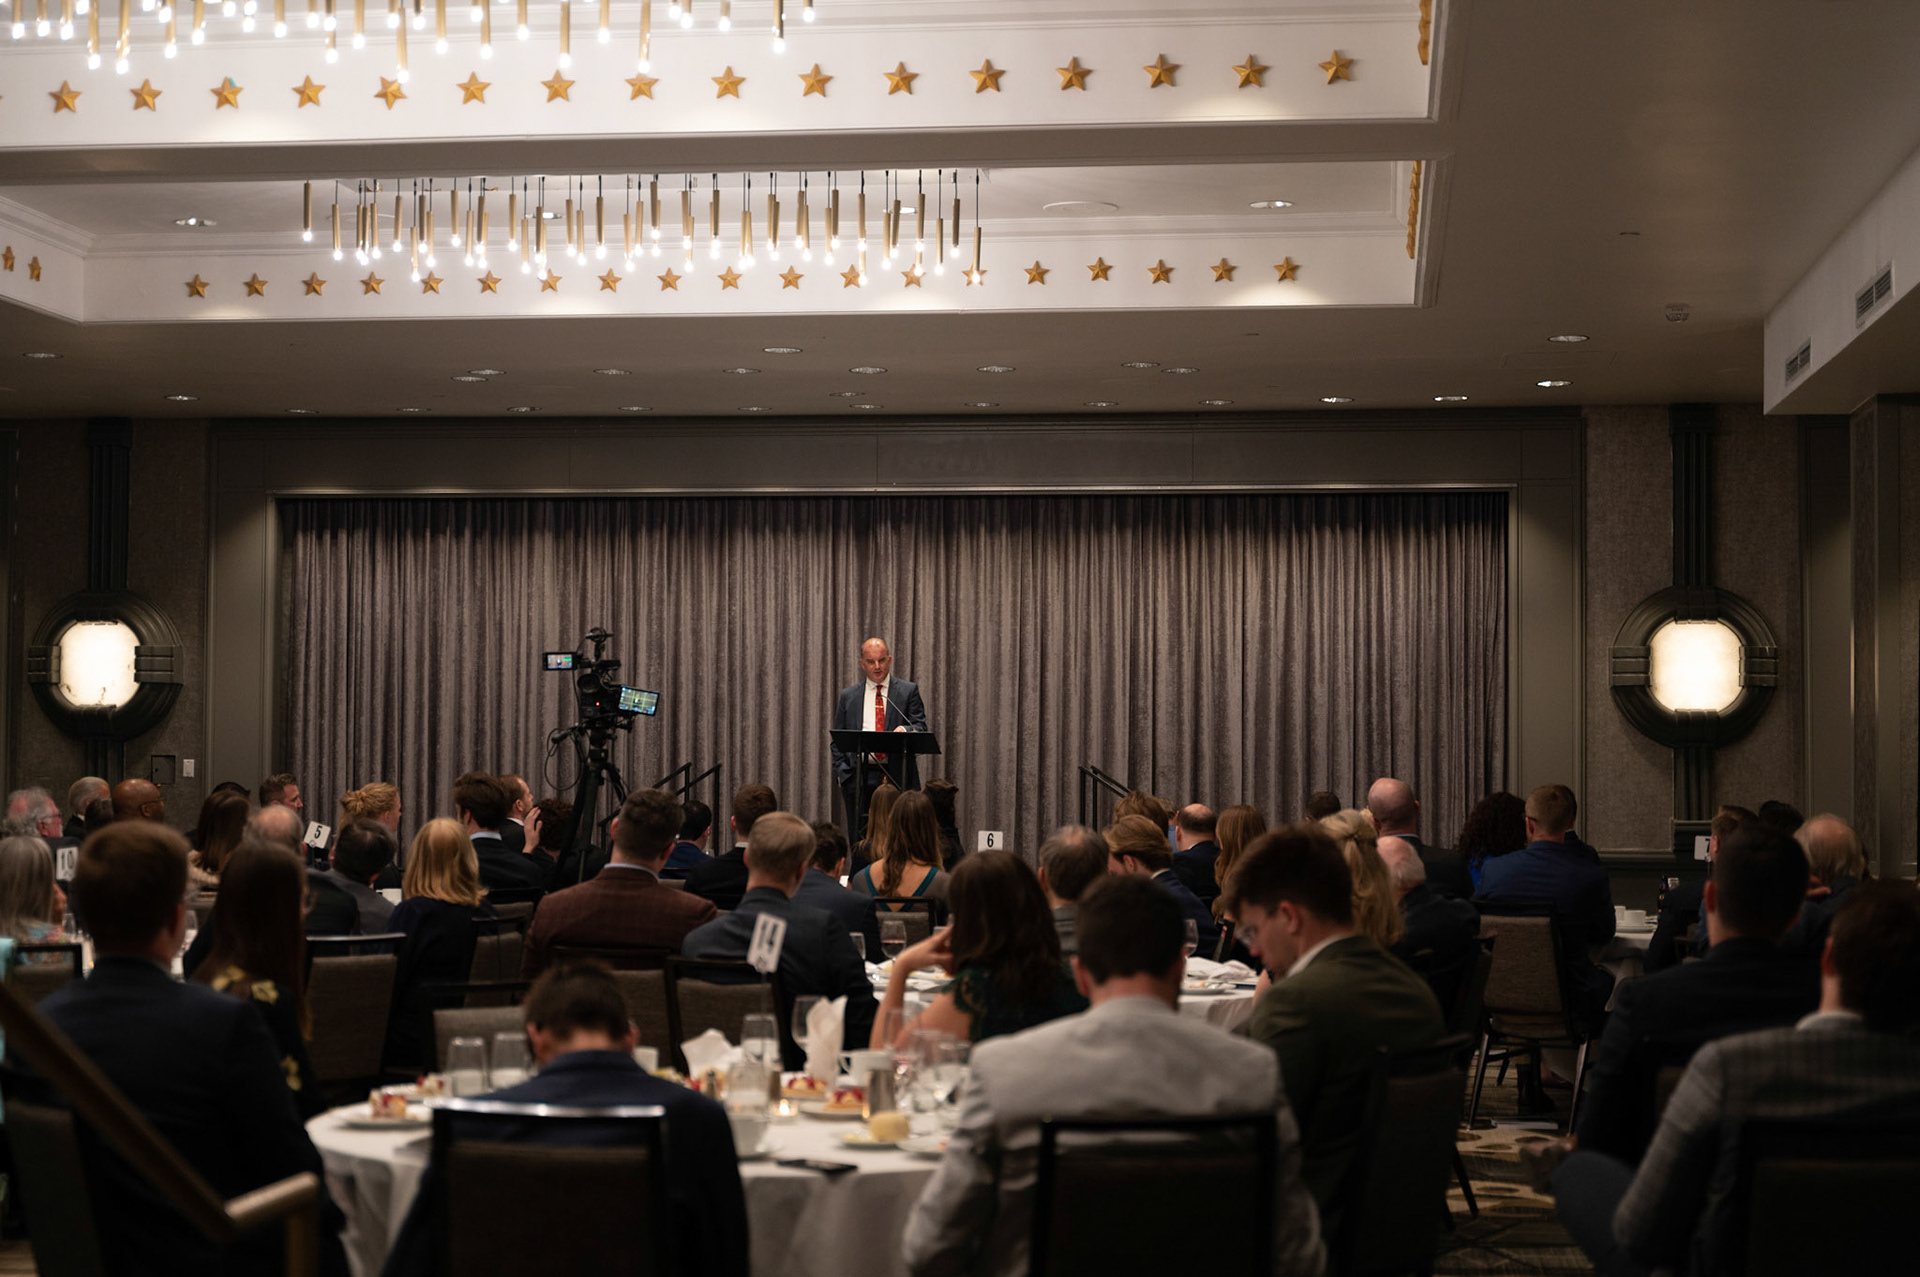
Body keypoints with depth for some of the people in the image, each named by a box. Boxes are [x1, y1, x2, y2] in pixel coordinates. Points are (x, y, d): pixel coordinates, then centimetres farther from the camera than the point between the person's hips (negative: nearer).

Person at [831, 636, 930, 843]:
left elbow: (920, 727, 1)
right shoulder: (848, 696, 13)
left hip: (897, 777, -1)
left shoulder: (908, 691, 8)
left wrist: (905, 731, -22)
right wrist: (841, 772, 0)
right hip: (858, 777, 2)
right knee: (859, 840, 1)